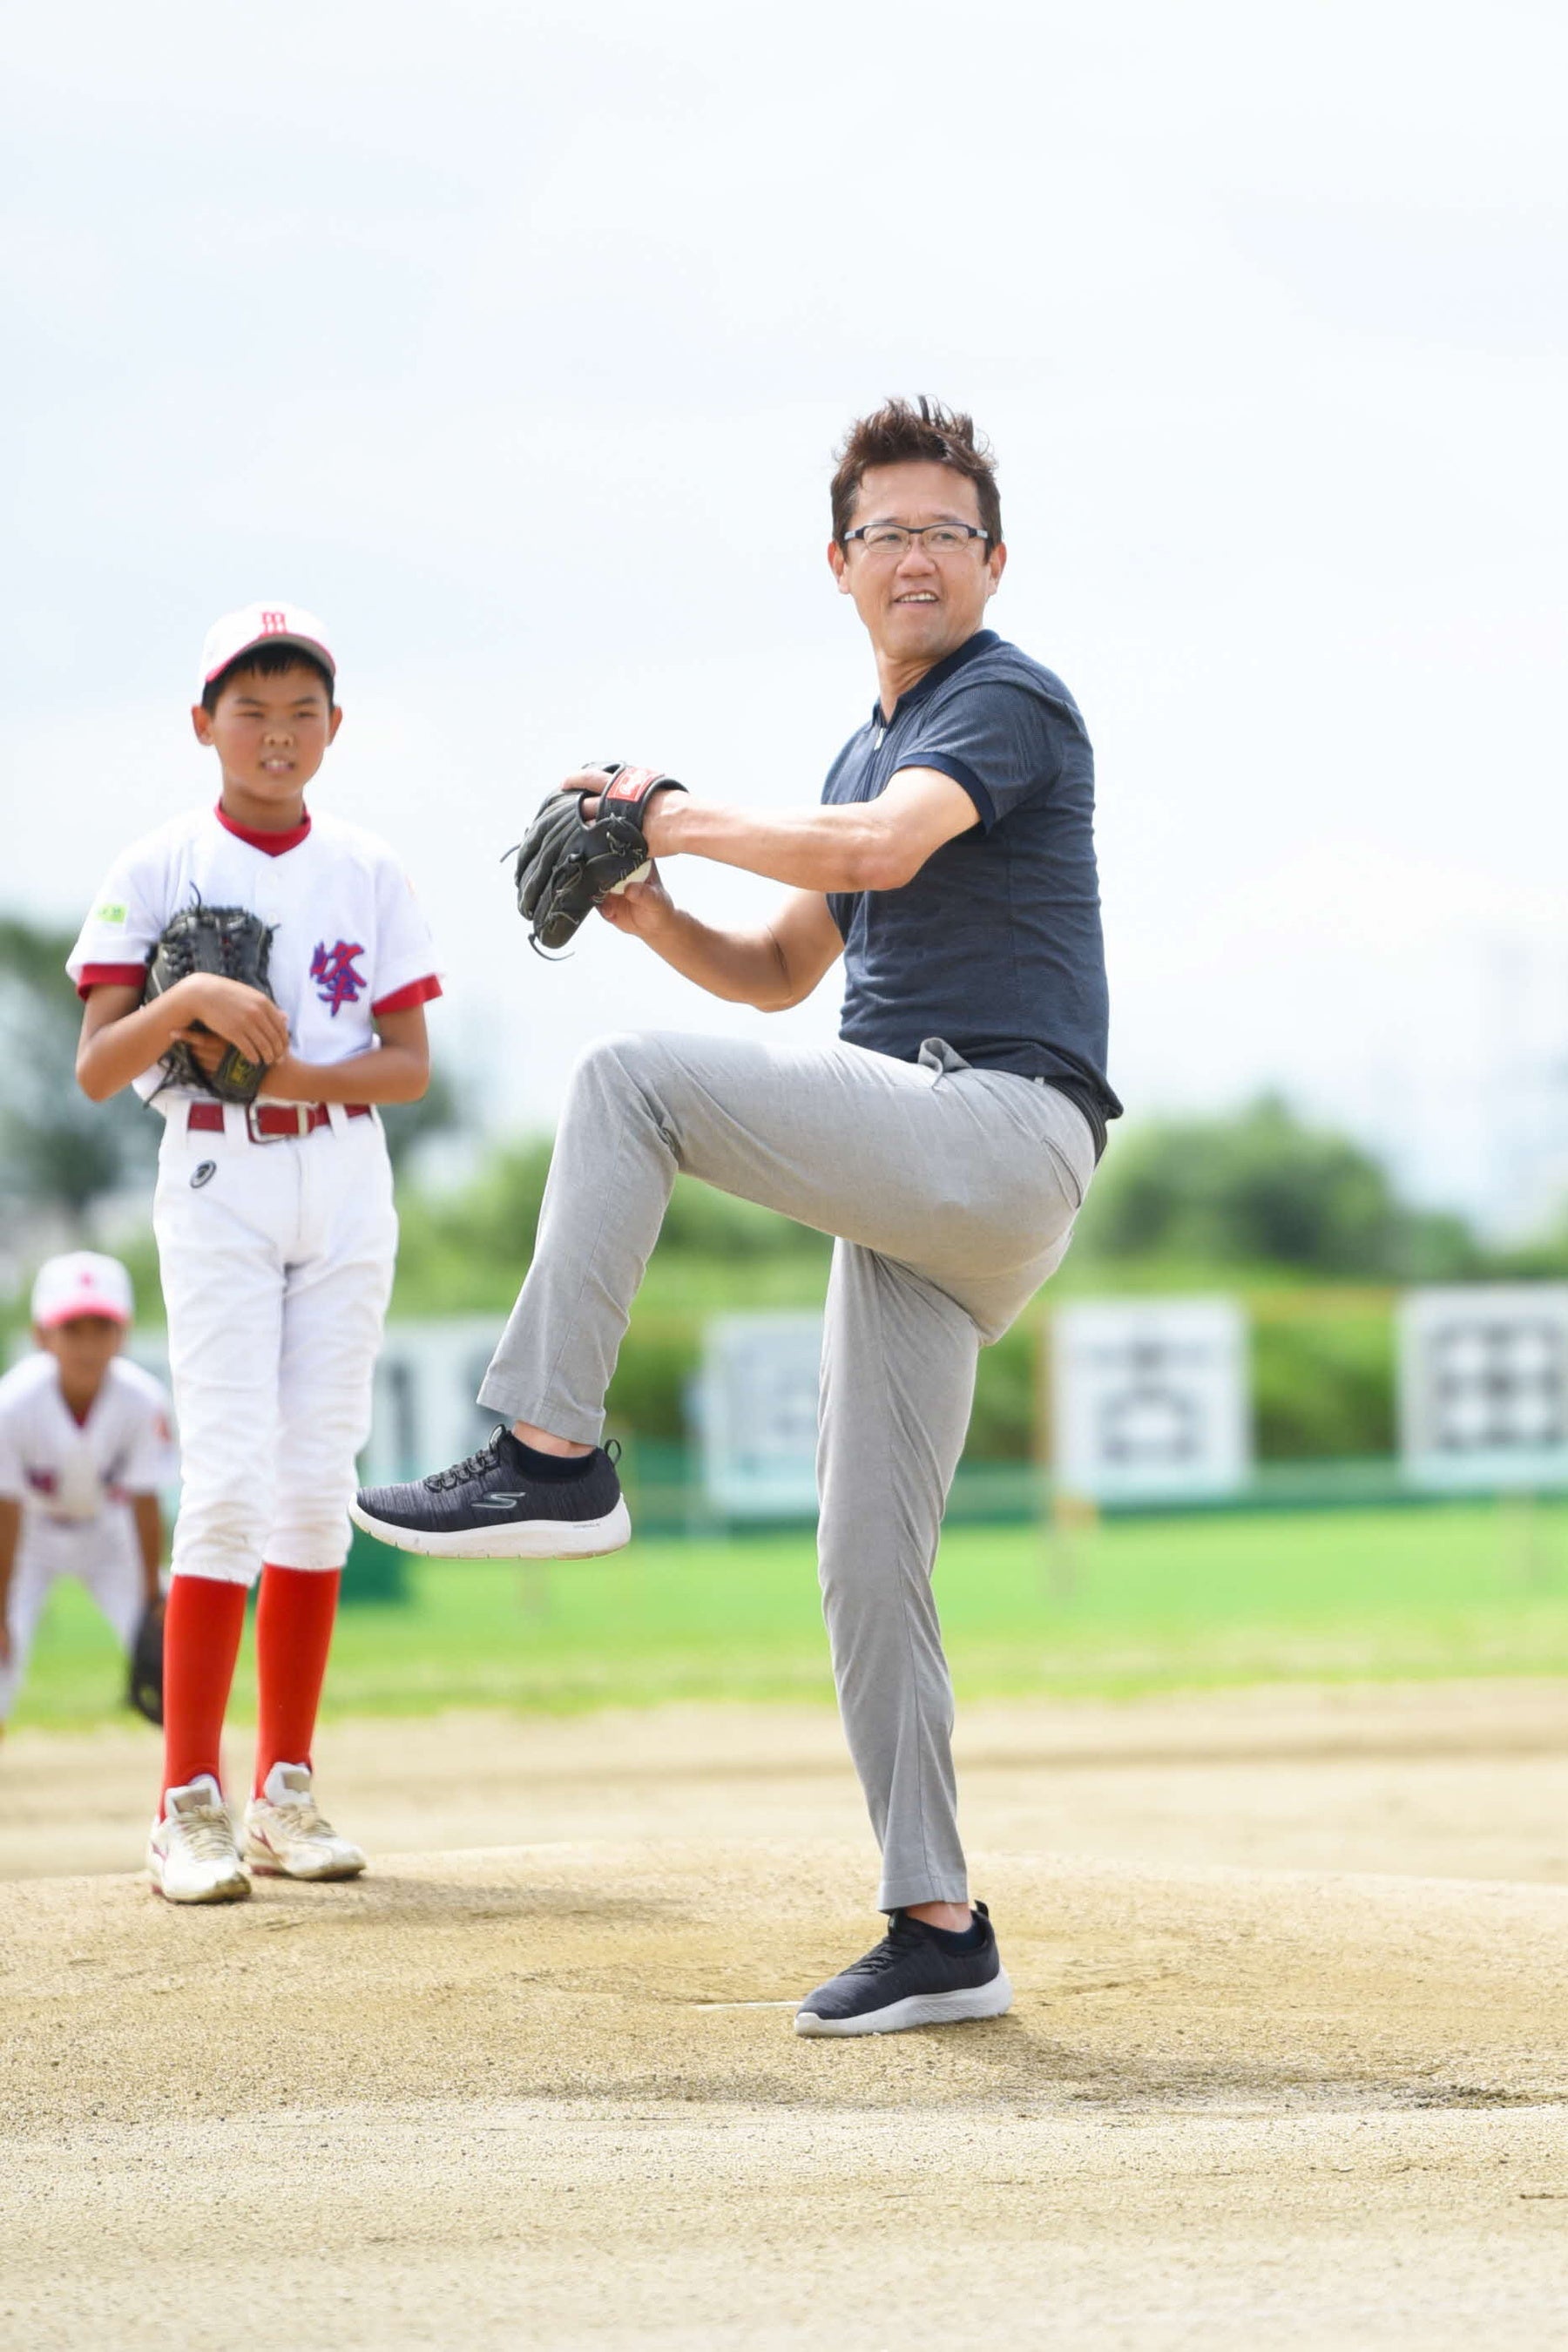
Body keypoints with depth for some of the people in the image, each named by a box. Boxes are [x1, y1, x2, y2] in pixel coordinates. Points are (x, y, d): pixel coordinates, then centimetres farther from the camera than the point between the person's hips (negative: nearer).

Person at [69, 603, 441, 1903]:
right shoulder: (160, 870, -1)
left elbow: (410, 1065, 3)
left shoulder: (369, 873, 6)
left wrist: (290, 1071, -14)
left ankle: (289, 1787, 9)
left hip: (345, 1177, 3)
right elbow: (96, 1068, -7)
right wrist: (188, 998, -25)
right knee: (232, 1476, -12)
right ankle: (190, 1801, -9)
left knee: (318, 1479, 2)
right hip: (217, 1177, -3)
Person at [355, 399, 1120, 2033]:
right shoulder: (870, 754, 25)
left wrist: (678, 820, -11)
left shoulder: (1011, 701, -3)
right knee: (867, 1572, 4)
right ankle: (939, 1933, 6)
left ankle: (550, 1453, -21)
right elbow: (780, 970, 30)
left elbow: (884, 849, -22)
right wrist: (654, 917, 10)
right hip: (916, 1198, 9)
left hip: (1003, 1122, -9)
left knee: (632, 1083, -20)